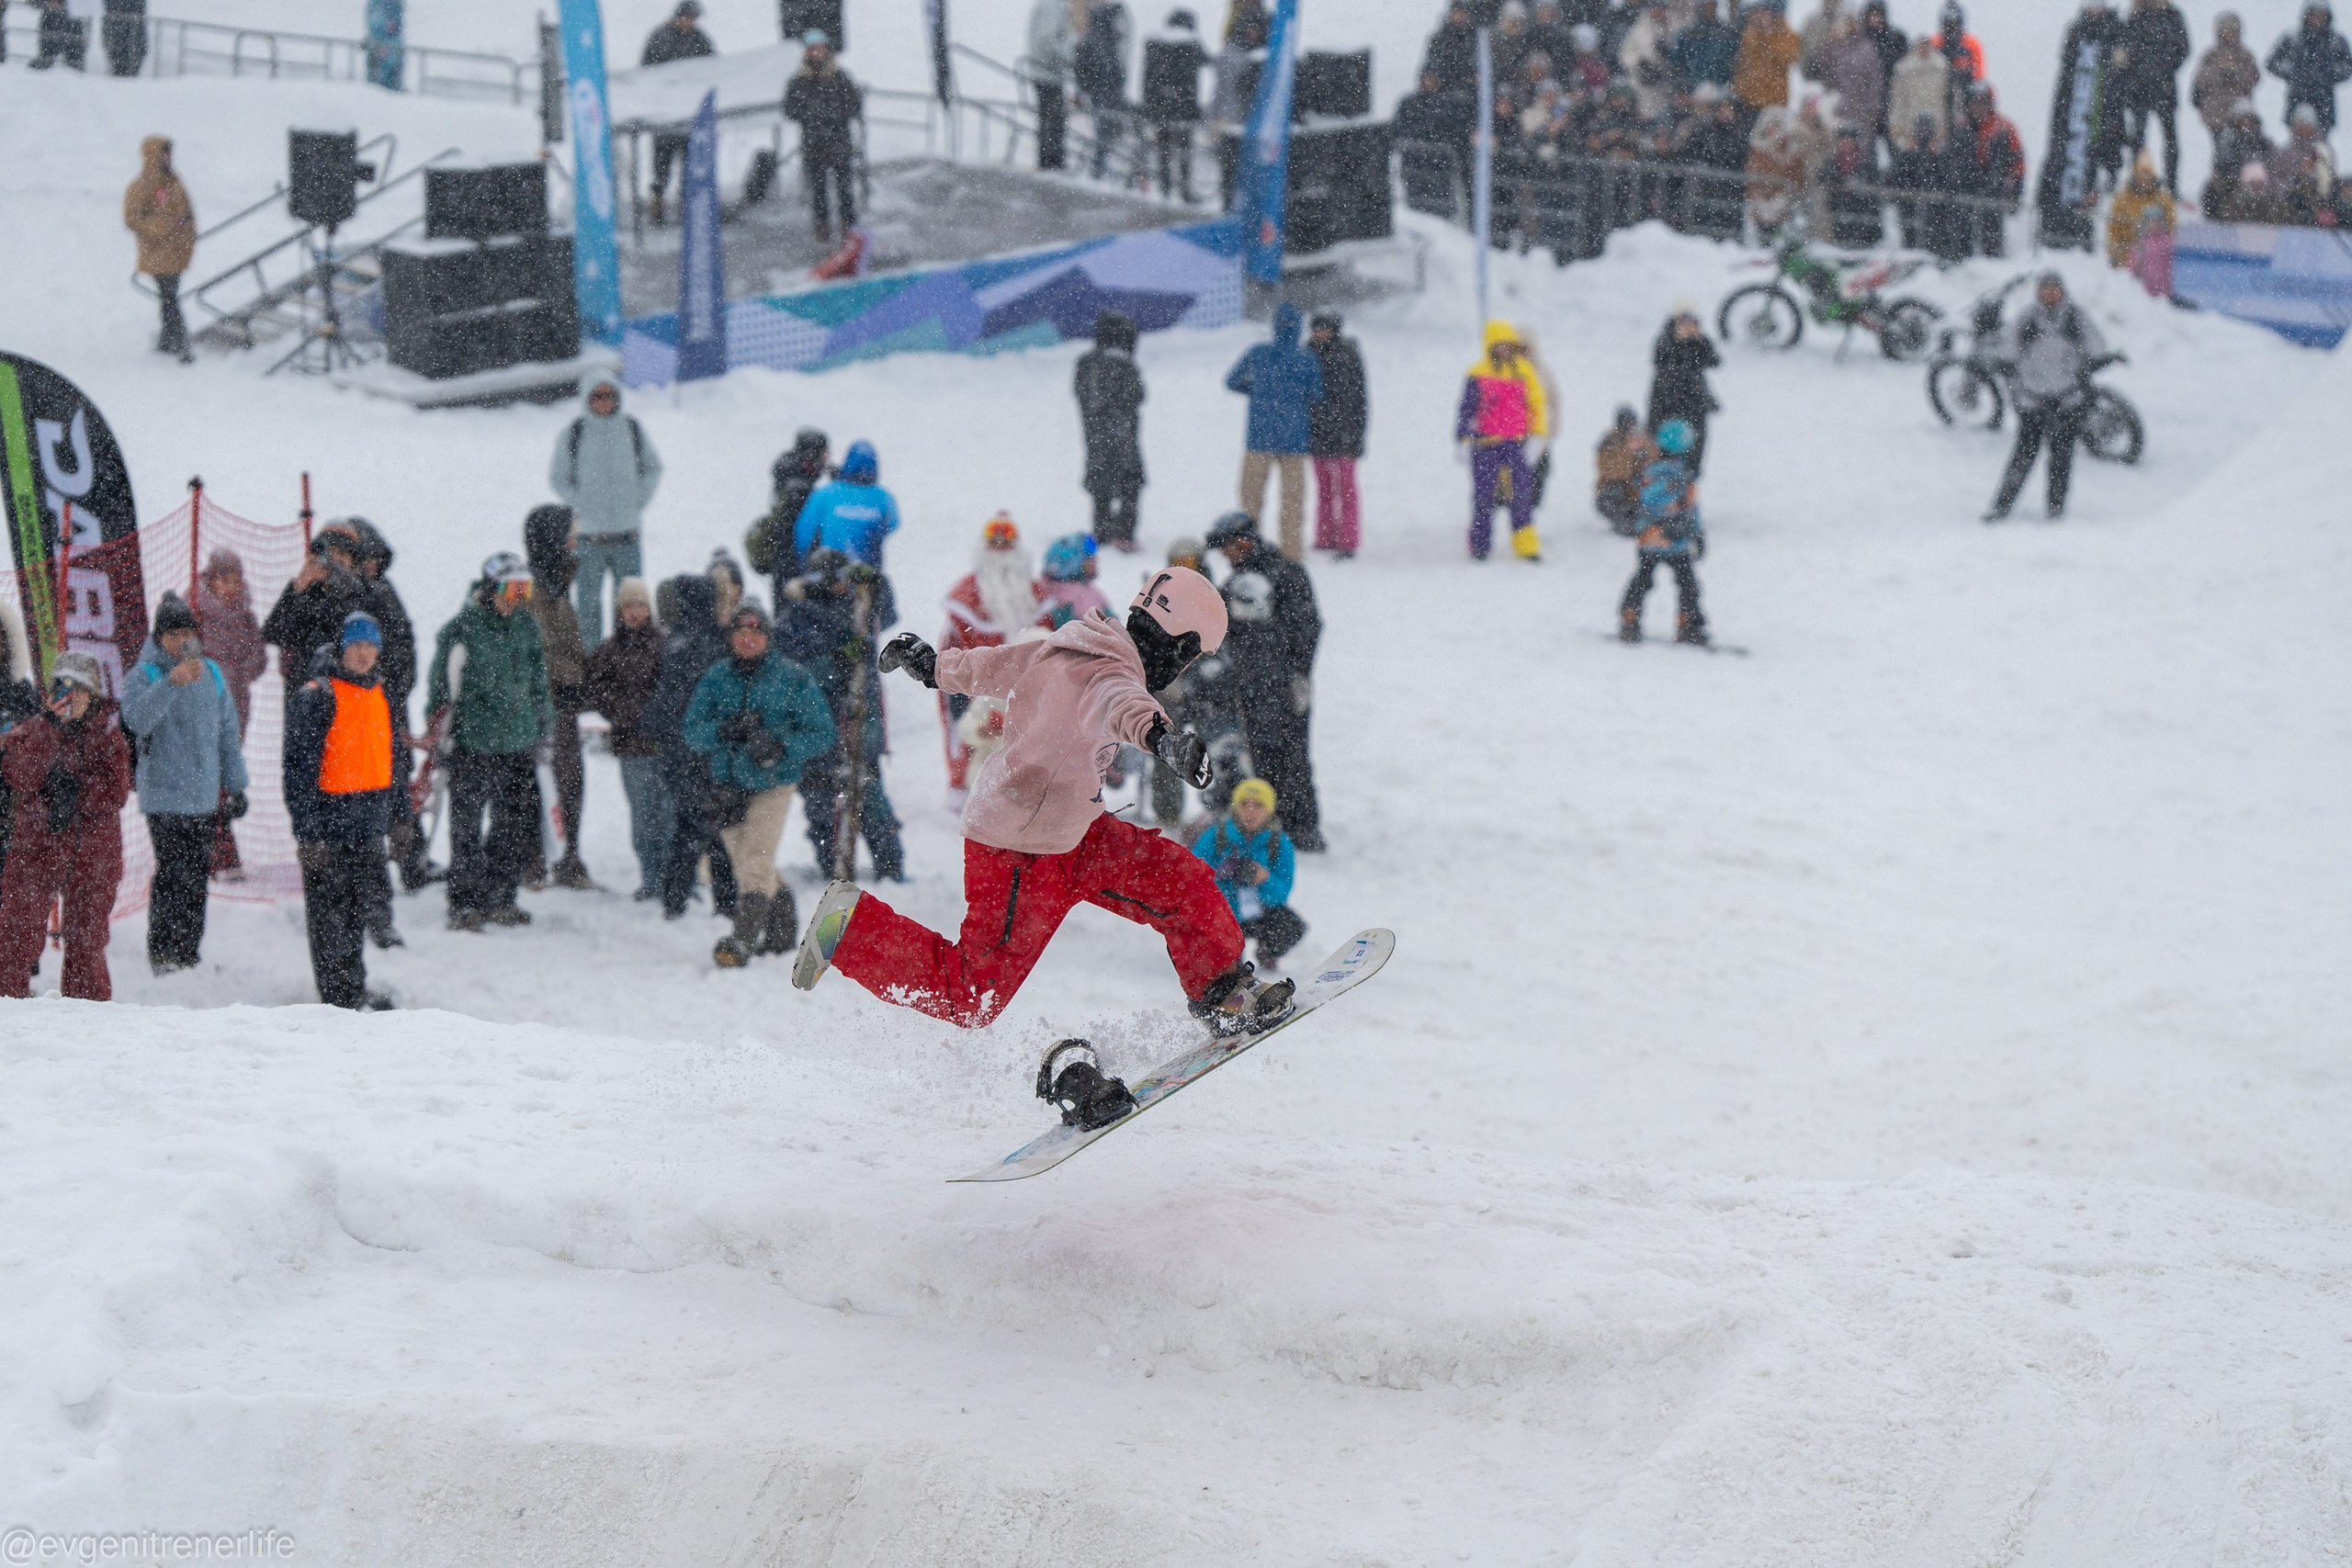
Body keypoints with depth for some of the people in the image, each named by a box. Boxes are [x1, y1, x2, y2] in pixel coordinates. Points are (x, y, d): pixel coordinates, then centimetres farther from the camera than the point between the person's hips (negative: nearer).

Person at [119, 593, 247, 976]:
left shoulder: (212, 675, 11)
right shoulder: (144, 675, -6)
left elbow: (228, 733, 19)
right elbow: (138, 719, -27)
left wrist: (236, 786, 20)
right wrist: (172, 683, -39)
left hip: (205, 797, 6)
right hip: (164, 797, -6)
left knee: (197, 878, 9)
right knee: (174, 875, -12)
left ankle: (189, 955, 17)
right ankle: (162, 955, -4)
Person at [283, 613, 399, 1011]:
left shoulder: (378, 693, 13)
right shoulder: (318, 695, -10)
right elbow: (300, 765, -13)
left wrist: (389, 818, 22)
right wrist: (307, 829, -17)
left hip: (368, 828, 7)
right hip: (328, 826, -7)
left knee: (358, 911, 14)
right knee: (329, 915, -2)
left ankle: (354, 993, 22)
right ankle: (339, 997, 2)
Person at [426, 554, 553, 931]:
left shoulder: (526, 627, 10)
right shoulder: (461, 630, -8)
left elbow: (538, 684, 22)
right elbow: (440, 688, -4)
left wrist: (543, 727, 23)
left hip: (519, 744, 6)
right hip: (472, 746, -6)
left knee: (519, 827, 7)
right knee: (467, 827, -2)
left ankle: (499, 899, 19)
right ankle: (464, 903, 5)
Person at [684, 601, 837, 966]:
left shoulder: (792, 679, -5)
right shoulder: (716, 678, 3)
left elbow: (821, 732, -4)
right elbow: (692, 733, -1)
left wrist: (781, 747, -21)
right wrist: (724, 730, -22)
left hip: (773, 784, -4)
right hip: (728, 784, 4)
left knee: (756, 858, -16)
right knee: (743, 861, 15)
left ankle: (744, 938, -18)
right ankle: (783, 924, 35)